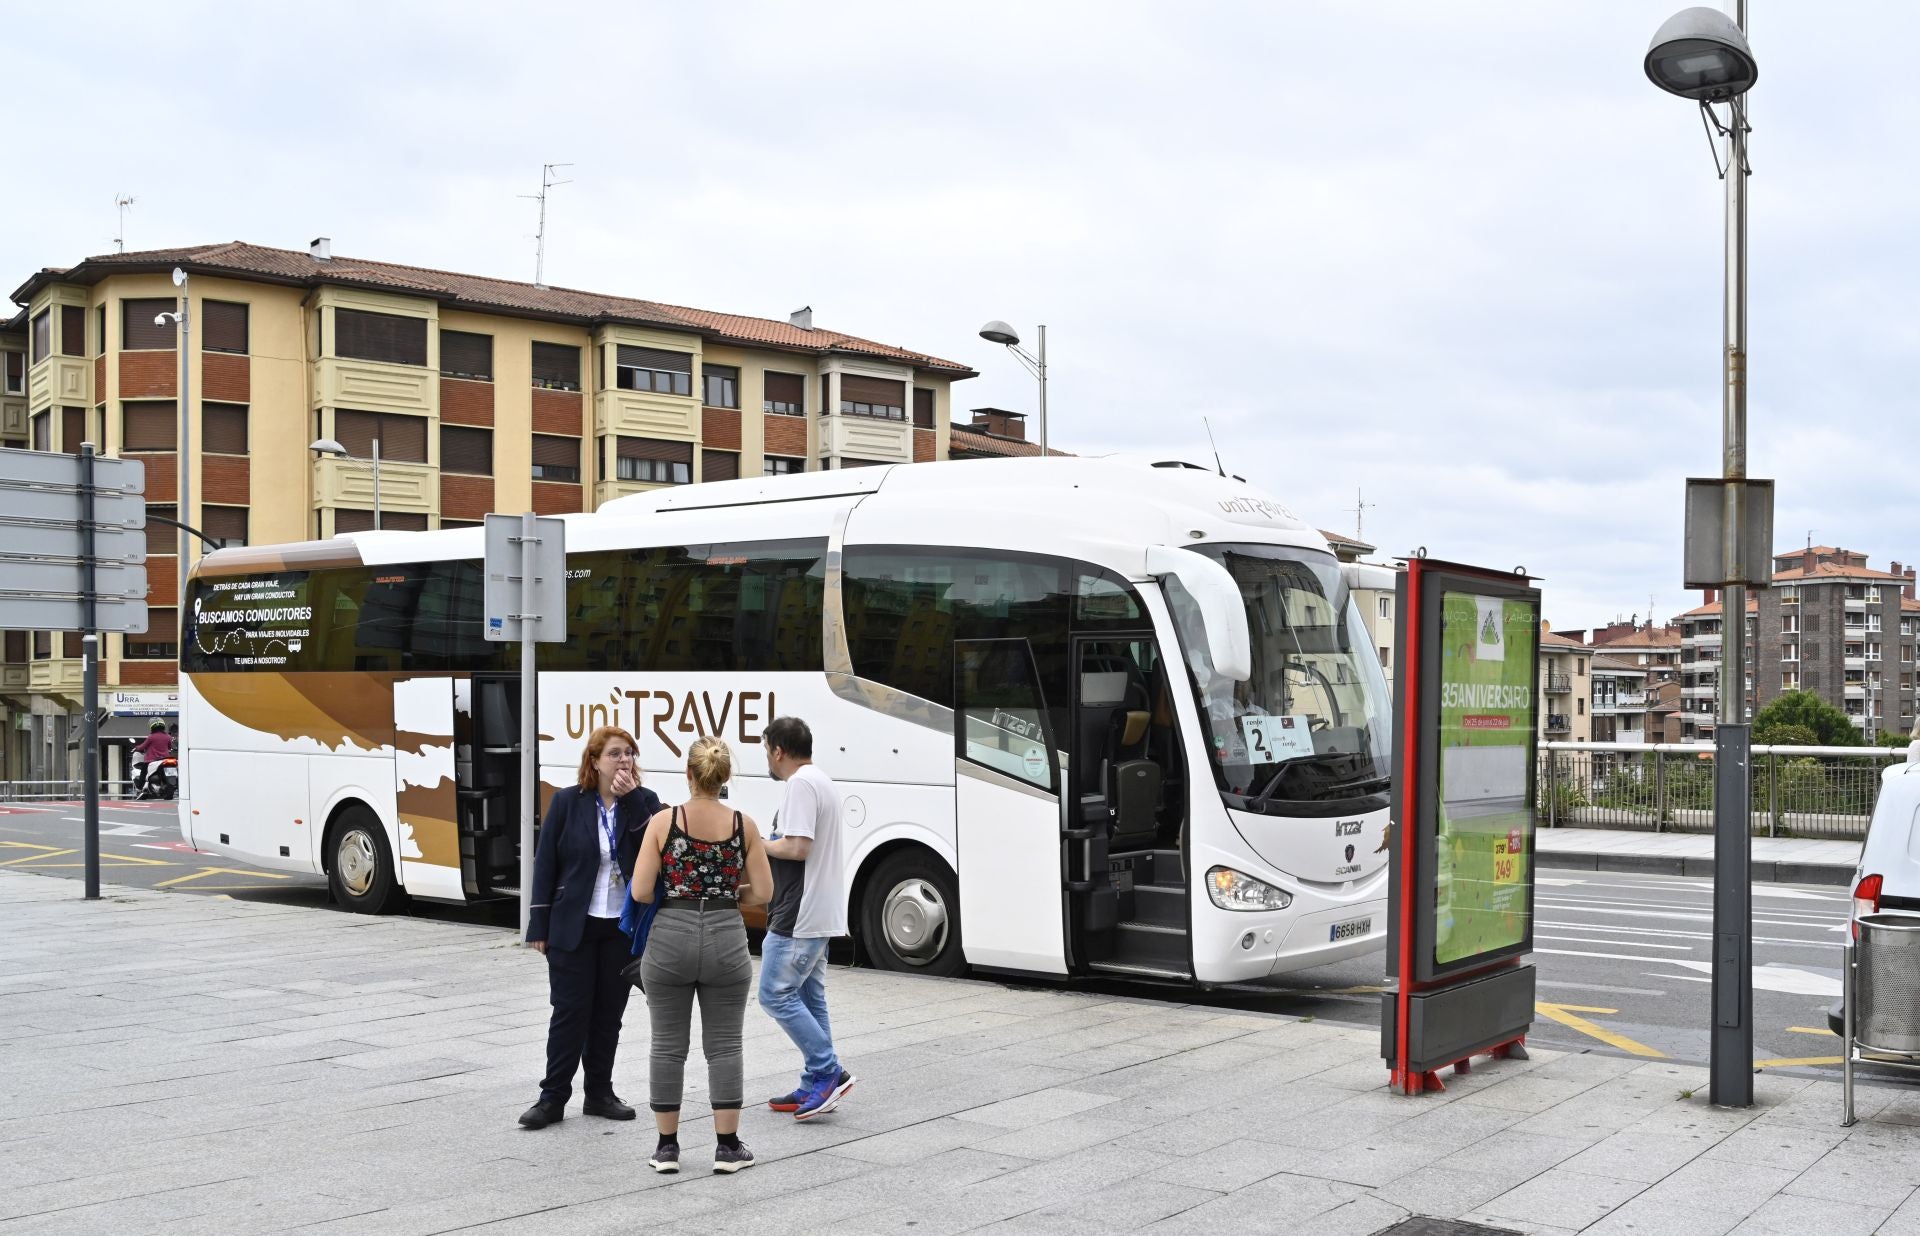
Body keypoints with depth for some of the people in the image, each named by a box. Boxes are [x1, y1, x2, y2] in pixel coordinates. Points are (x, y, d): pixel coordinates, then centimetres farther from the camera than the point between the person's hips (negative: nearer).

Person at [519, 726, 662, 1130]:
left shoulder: (645, 801, 1)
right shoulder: (568, 802, -3)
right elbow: (545, 864, -2)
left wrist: (632, 800, -20)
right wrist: (539, 926, -3)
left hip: (624, 928, 2)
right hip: (574, 926, -2)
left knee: (609, 1013, 10)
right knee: (570, 1011, 0)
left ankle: (600, 1093, 21)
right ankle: (553, 1097, 9)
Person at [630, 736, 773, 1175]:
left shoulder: (663, 822, -6)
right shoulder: (743, 825, -2)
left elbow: (640, 891, -8)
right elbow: (762, 892, -1)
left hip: (670, 939, 0)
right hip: (725, 939, 1)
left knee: (668, 1045, 9)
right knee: (724, 1046, 8)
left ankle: (667, 1146, 16)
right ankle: (727, 1147, 11)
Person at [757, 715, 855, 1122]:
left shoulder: (801, 784, -15)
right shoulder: (824, 782, 17)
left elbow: (797, 847, -23)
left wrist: (760, 844, -7)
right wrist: (771, 844, 15)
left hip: (798, 917, -10)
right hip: (820, 915, 11)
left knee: (776, 994, -6)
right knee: (809, 998, 13)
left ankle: (828, 1073, -7)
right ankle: (816, 1086, 15)